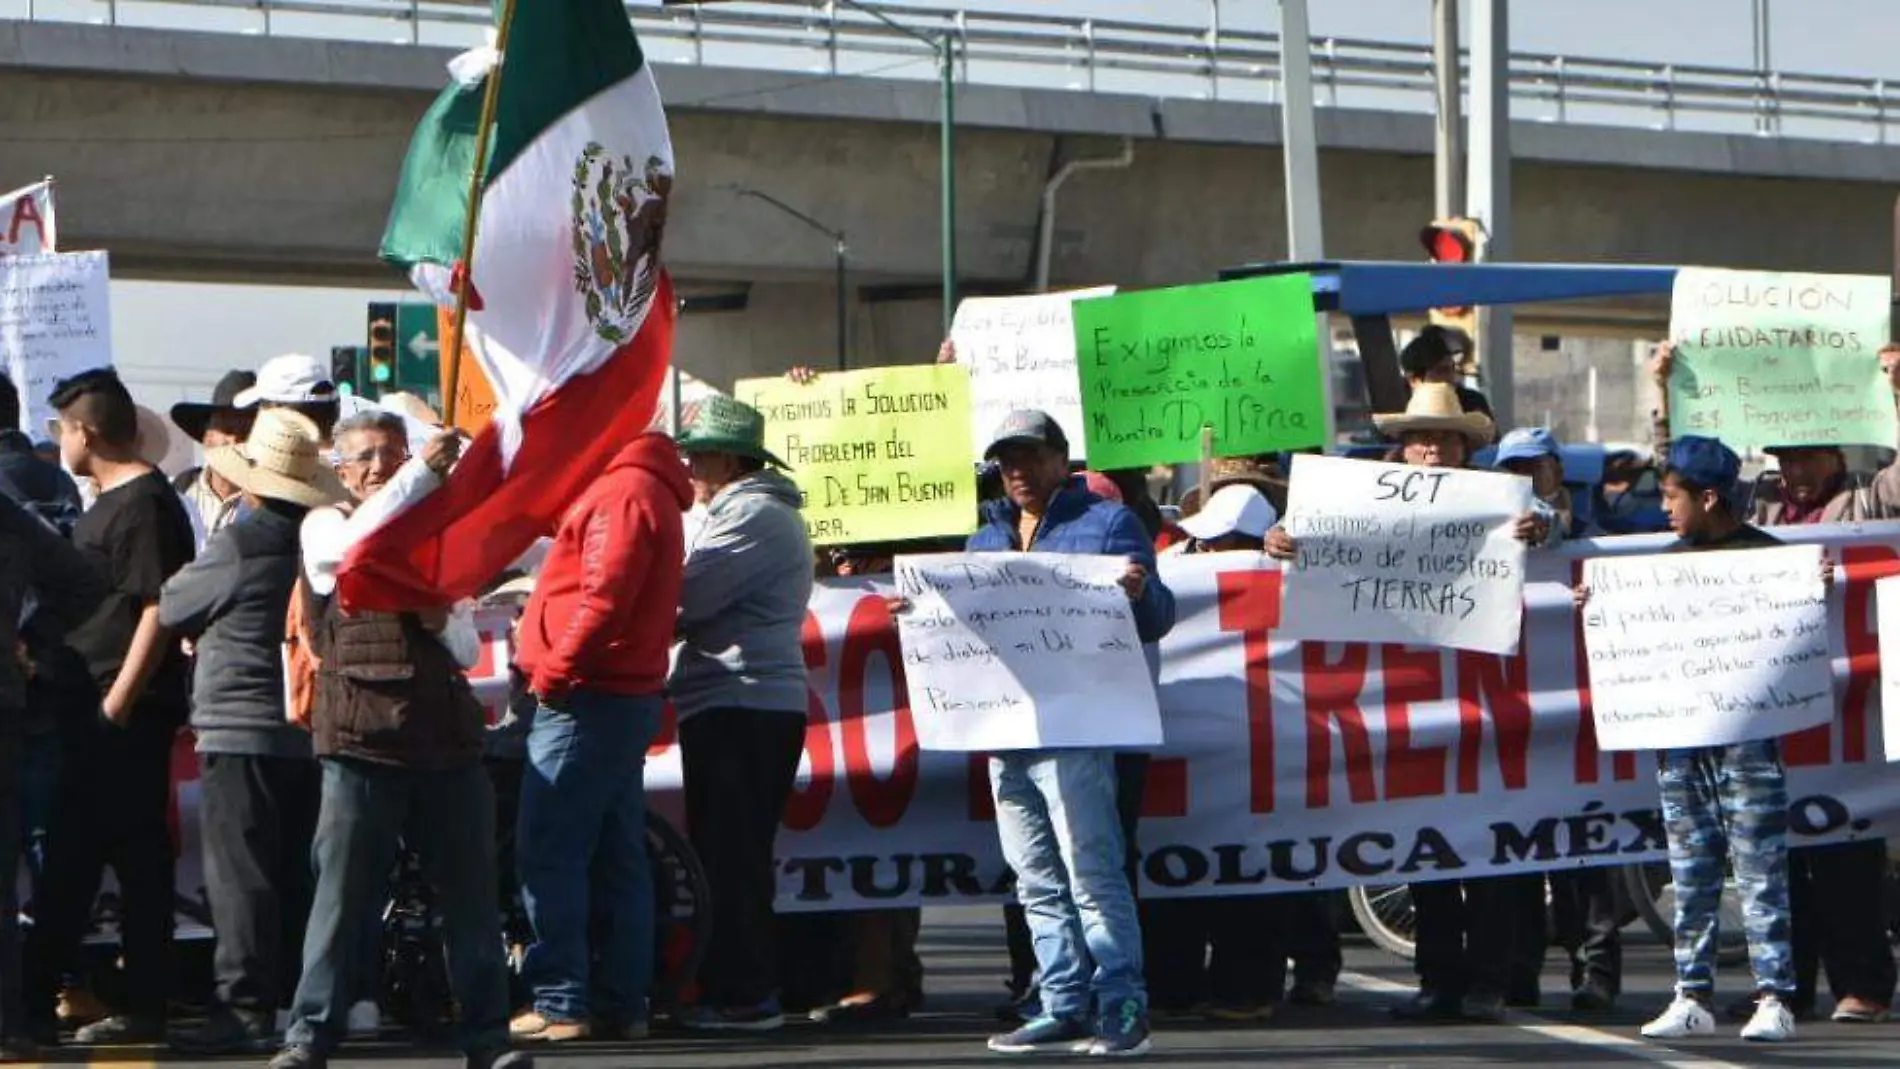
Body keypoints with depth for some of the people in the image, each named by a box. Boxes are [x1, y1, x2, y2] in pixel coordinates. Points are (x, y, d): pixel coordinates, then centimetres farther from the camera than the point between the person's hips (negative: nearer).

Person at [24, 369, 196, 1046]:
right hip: (92, 711, 10)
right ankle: (35, 1002, 15)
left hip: (127, 716, -10)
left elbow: (160, 608, -19)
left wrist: (118, 703, -21)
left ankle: (143, 1008, -4)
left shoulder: (145, 503, -12)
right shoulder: (107, 502, 18)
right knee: (69, 858, 11)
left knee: (136, 858, -7)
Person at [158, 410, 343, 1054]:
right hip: (312, 730, 7)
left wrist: (207, 627, 19)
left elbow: (171, 609, -2)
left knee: (240, 875, -4)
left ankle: (246, 1007, -7)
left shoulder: (241, 545, -14)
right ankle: (301, 997, 17)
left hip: (242, 732, -7)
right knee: (298, 874, 13)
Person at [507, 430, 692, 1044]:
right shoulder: (656, 495, 20)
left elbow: (605, 596, -22)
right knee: (618, 858, 9)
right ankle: (624, 1003, 10)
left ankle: (559, 1004, -12)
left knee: (548, 853, -10)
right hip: (630, 695, 10)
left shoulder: (624, 492, -12)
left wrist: (554, 670, -16)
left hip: (586, 698, -10)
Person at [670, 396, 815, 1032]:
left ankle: (742, 994, -9)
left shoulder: (754, 516, -12)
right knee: (736, 856, 14)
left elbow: (686, 597, -18)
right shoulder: (760, 512, 23)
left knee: (728, 856, -9)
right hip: (754, 708, 11)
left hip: (739, 709, -11)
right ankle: (745, 988, 19)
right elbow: (709, 605, 21)